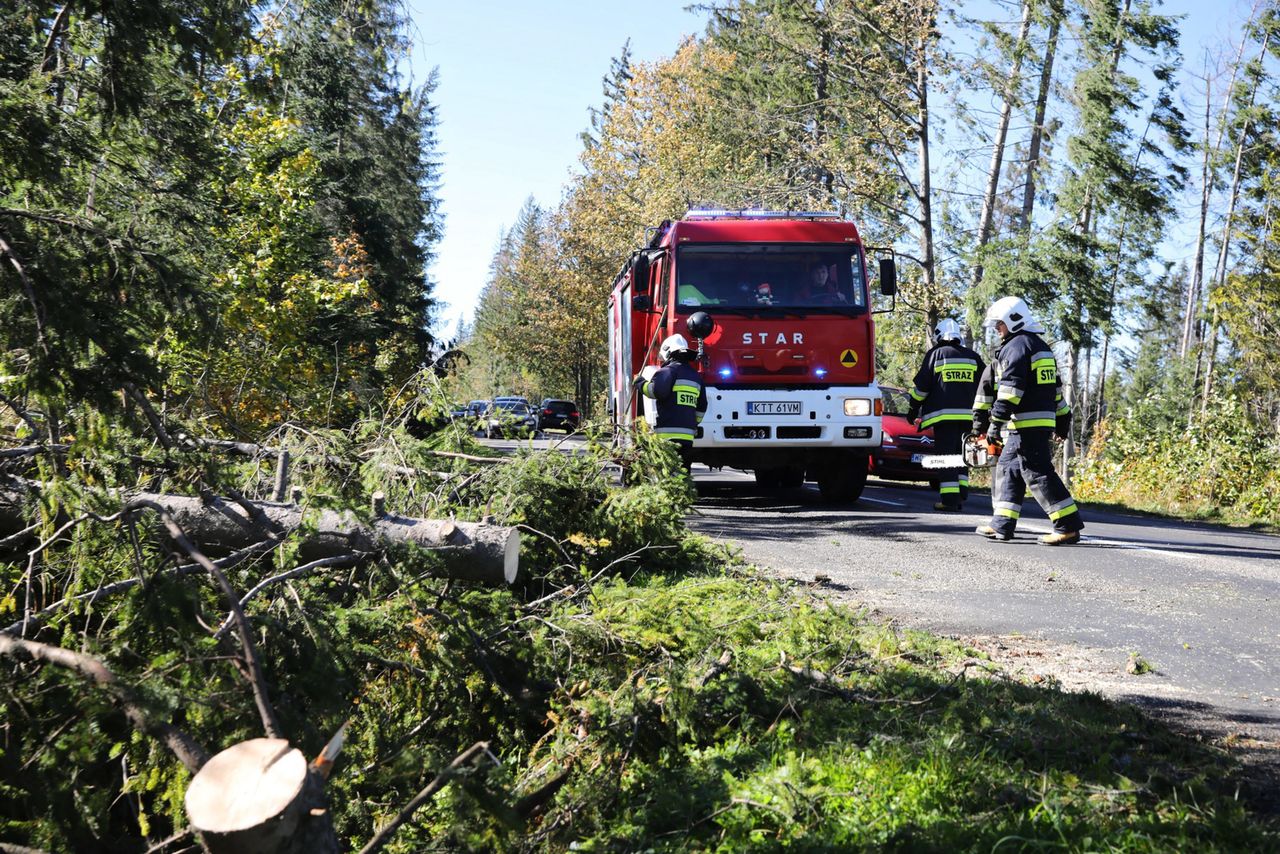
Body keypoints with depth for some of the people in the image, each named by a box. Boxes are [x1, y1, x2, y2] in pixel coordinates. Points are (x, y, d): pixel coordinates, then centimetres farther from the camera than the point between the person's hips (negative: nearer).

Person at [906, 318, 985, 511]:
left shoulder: (935, 354, -1)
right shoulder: (973, 357, 13)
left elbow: (921, 386, -1)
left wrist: (913, 409, 9)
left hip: (943, 414, -5)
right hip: (967, 414, 5)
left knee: (946, 455, -4)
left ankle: (949, 499, -10)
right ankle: (960, 496, 11)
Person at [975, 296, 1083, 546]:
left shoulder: (1016, 346, -10)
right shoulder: (1041, 346, 21)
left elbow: (1010, 388, -18)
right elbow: (1055, 387, 25)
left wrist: (996, 422, -19)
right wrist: (1062, 418, 29)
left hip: (1026, 424, -10)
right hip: (1044, 420, 10)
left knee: (1038, 474, -10)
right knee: (1007, 469, 13)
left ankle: (1069, 527, -11)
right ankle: (1002, 524, 14)